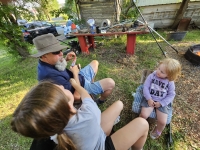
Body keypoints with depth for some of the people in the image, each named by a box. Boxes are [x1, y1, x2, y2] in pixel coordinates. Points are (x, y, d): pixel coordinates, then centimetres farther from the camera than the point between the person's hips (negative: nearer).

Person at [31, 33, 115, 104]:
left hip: (79, 77, 9)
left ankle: (91, 85, 39)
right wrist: (76, 74, -21)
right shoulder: (50, 76, -37)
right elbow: (77, 96, -33)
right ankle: (100, 101, 16)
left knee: (95, 62, 21)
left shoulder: (47, 63, -8)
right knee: (110, 83, -17)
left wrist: (66, 59, -5)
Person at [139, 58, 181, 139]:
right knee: (144, 115, -21)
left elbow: (171, 95, 0)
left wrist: (161, 103, -11)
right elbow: (145, 87, -8)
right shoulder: (151, 76, -9)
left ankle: (157, 131, 30)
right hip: (150, 99, -1)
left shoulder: (170, 82, -5)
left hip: (162, 102, 1)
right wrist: (149, 99, -17)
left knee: (162, 122, -8)